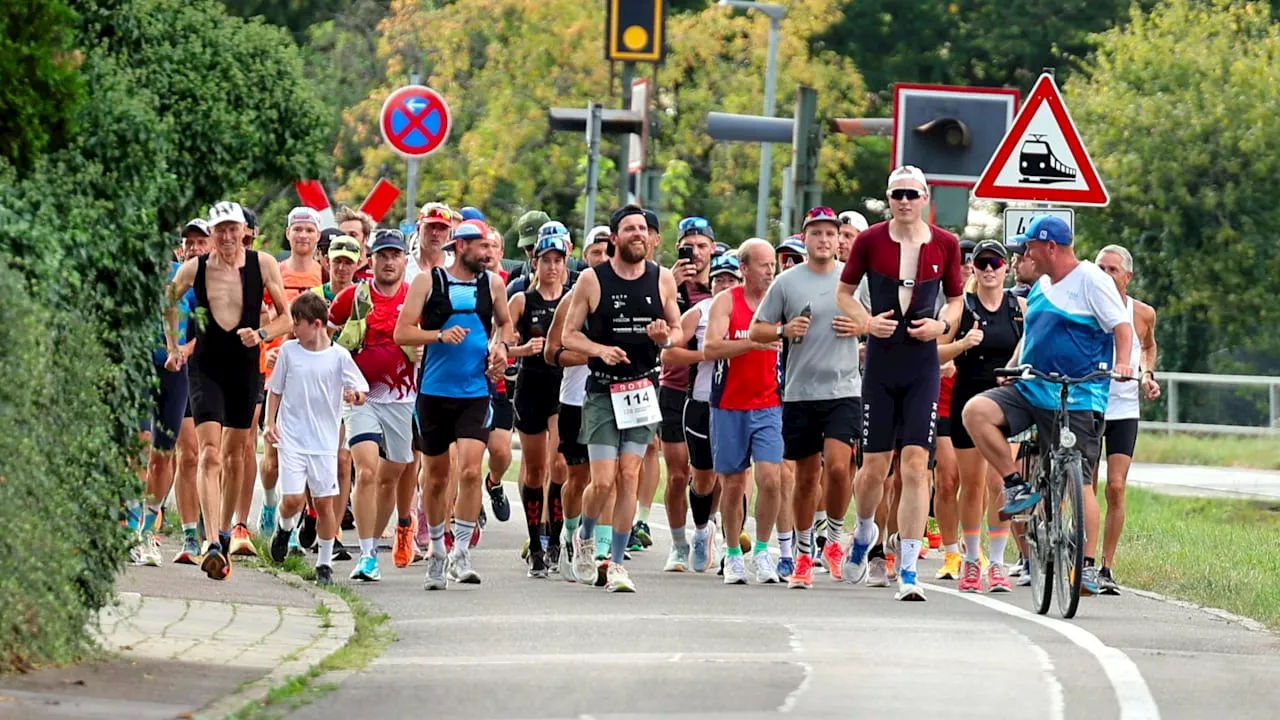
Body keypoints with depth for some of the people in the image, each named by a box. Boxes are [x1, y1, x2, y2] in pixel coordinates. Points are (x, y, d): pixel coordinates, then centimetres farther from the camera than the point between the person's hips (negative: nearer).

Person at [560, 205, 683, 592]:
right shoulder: (592, 280, -3)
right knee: (603, 481, -9)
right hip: (602, 392, -2)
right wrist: (601, 350, -17)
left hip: (643, 390, 2)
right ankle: (584, 537, 21)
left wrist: (666, 338, -8)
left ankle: (616, 563, 5)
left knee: (628, 477, -3)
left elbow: (678, 330, 16)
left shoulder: (663, 280, 5)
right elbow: (569, 334, 1)